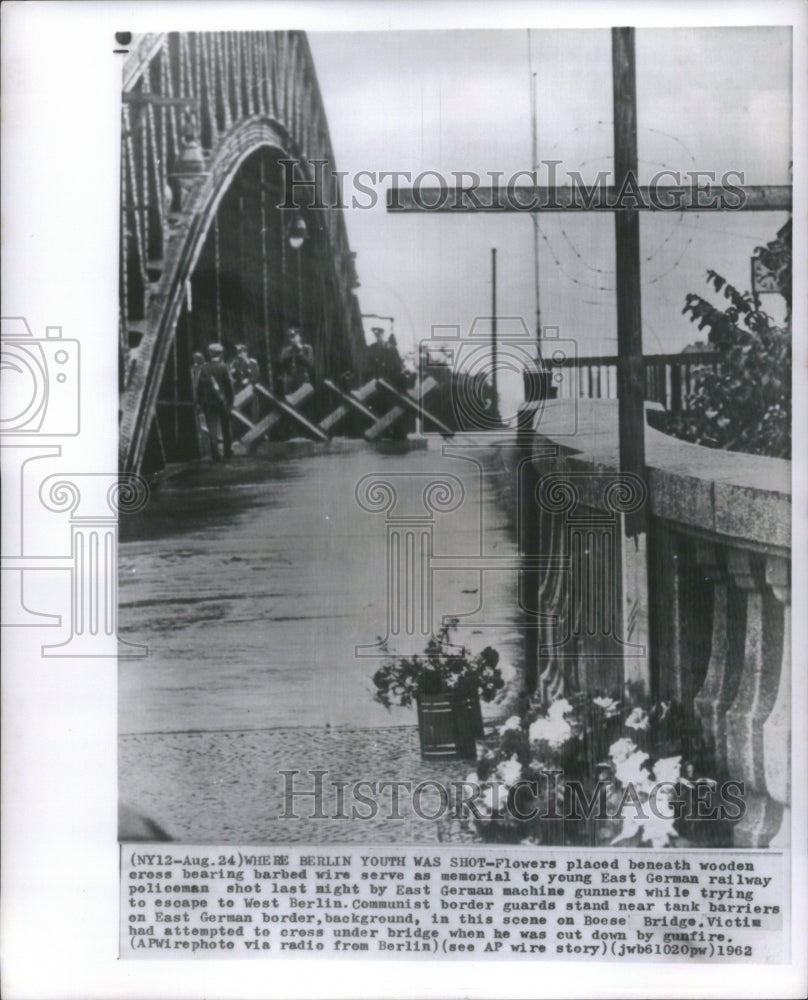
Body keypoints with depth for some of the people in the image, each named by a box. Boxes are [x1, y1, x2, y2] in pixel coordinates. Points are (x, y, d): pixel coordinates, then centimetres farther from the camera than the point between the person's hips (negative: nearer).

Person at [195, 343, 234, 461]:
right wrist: (230, 401, 1)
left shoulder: (204, 368, 1)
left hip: (208, 402, 1)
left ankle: (215, 454, -7)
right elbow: (229, 386, -6)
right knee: (225, 428, 13)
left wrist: (200, 402, 9)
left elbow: (199, 386, 3)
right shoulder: (223, 367, -6)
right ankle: (228, 451, 21)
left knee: (212, 430, 1)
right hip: (222, 402, -1)